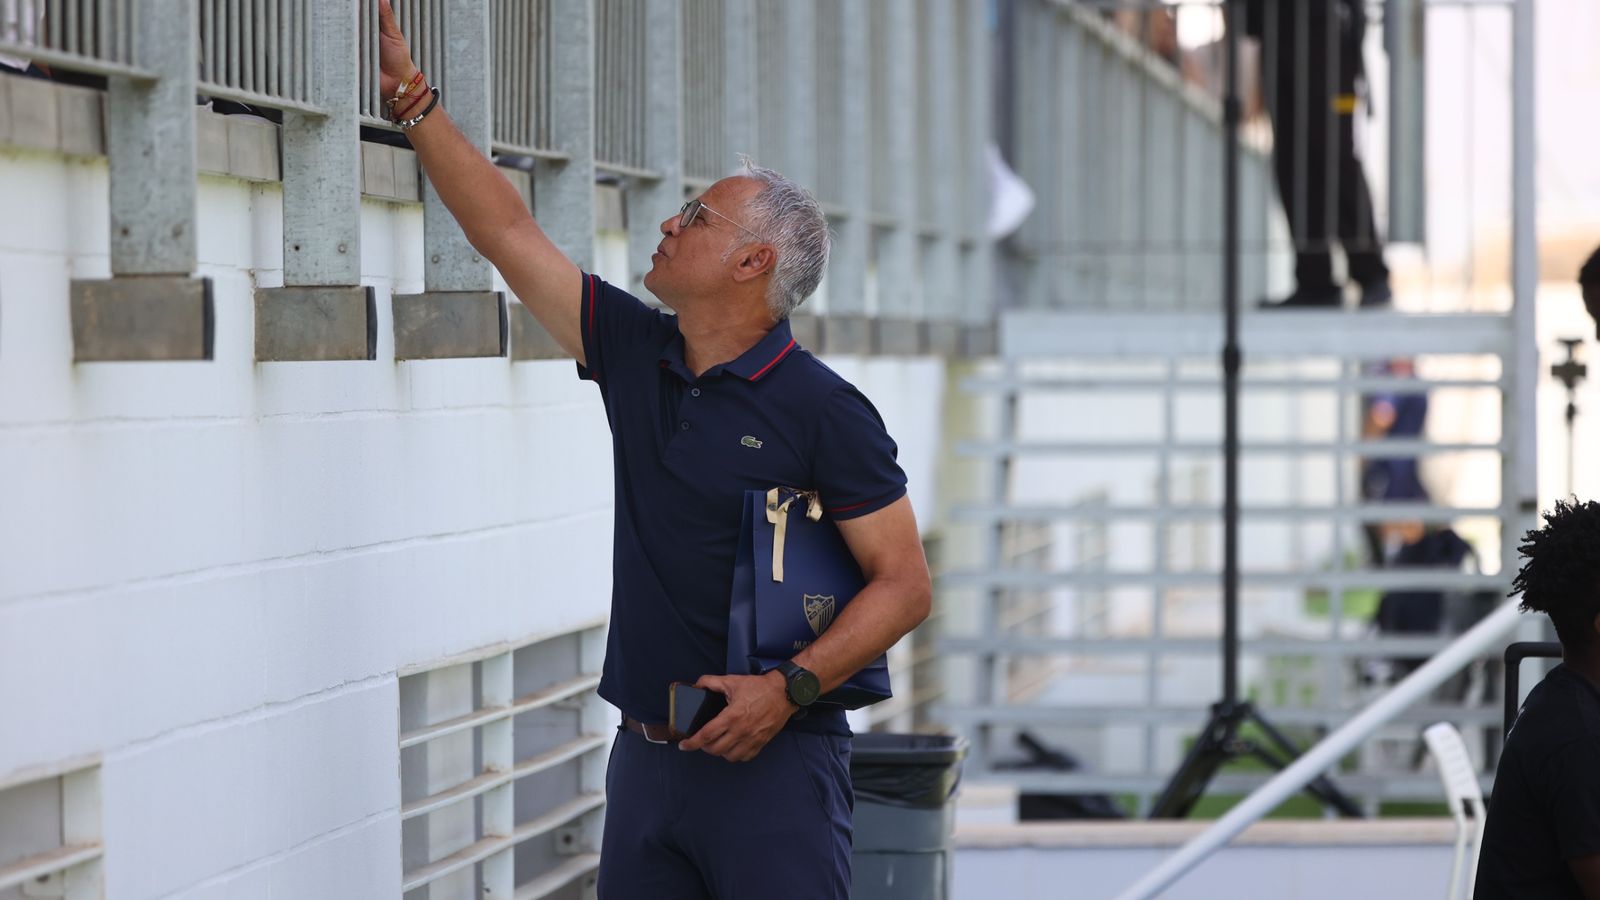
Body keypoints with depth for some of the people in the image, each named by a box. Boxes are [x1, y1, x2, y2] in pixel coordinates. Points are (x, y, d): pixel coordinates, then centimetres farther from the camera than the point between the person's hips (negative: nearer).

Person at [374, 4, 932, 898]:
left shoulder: (823, 410, -8)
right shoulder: (636, 354, 9)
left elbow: (906, 583, -9)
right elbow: (510, 233, 13)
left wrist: (786, 689, -18)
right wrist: (414, 96, 12)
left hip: (774, 763, -6)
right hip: (648, 755, 6)